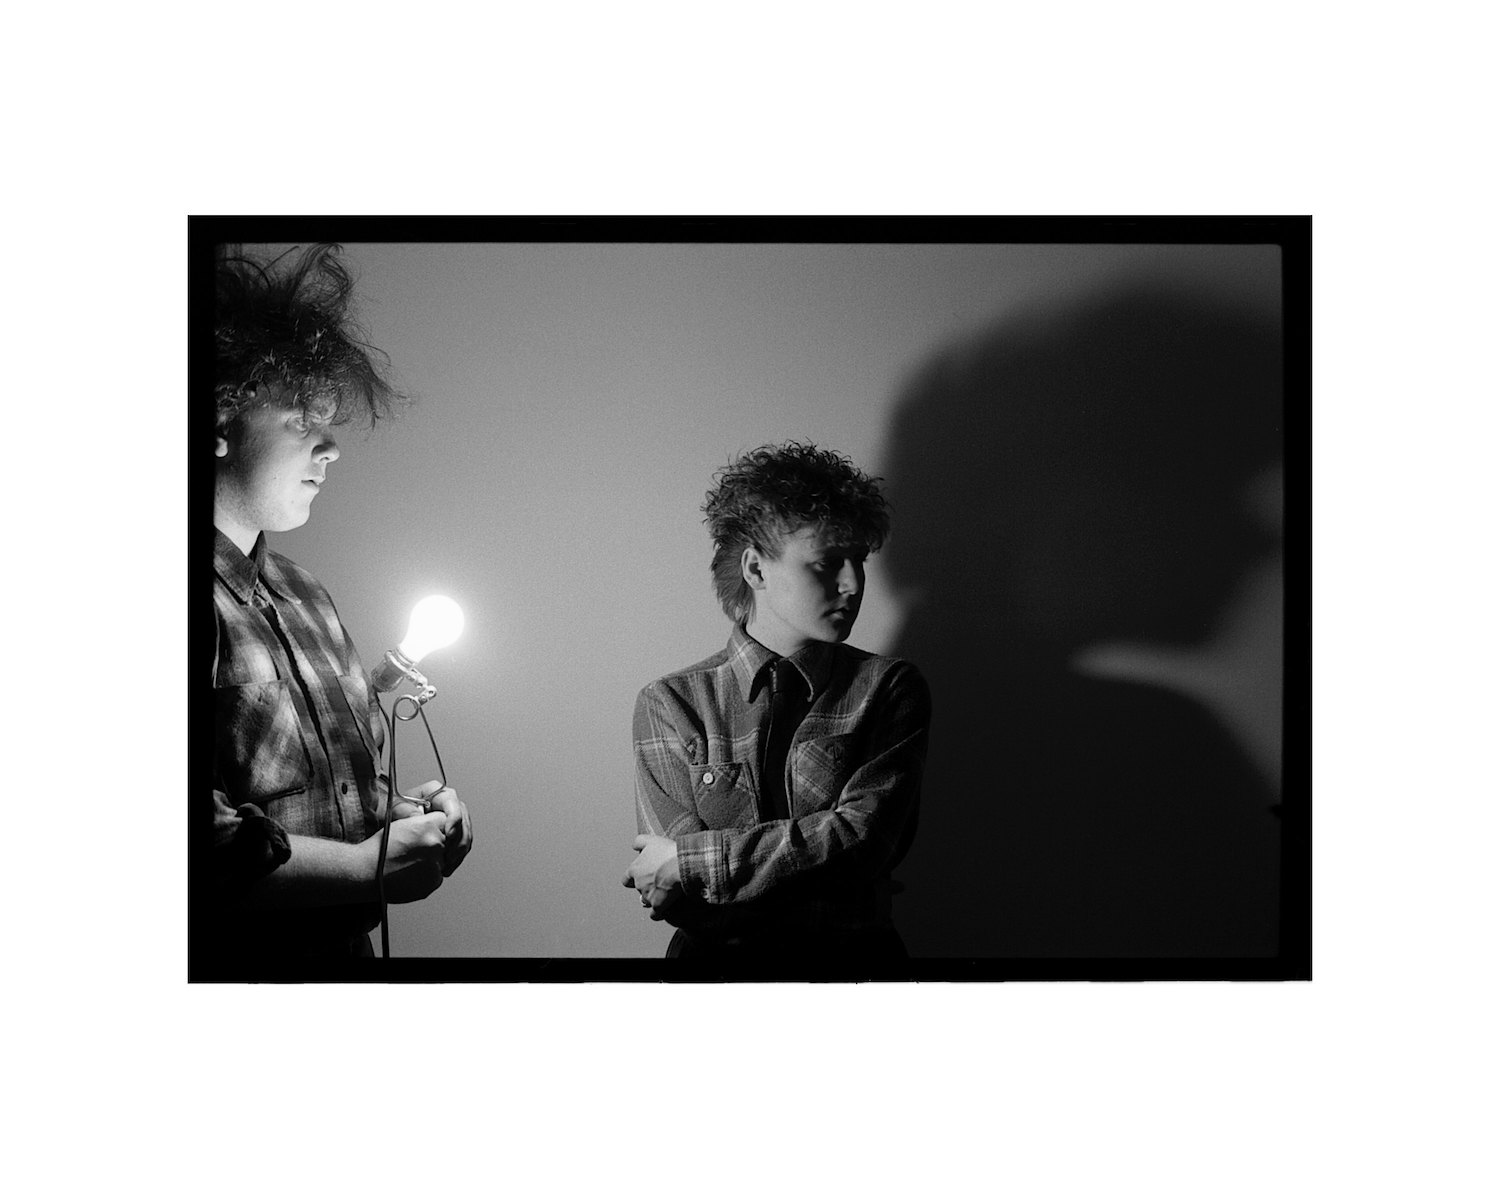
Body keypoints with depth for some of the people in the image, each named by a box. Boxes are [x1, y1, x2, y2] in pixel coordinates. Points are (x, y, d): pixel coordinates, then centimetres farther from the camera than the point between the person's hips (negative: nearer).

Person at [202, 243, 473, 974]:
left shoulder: (304, 599, 12)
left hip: (344, 950, 8)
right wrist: (369, 867, -19)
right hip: (236, 963, -8)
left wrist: (403, 821, -1)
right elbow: (204, 841, -28)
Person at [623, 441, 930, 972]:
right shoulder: (670, 703, 9)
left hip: (858, 966, 1)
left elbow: (863, 837, -5)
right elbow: (687, 906, 1)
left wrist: (691, 861, -6)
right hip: (718, 963, -1)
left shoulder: (888, 688, 10)